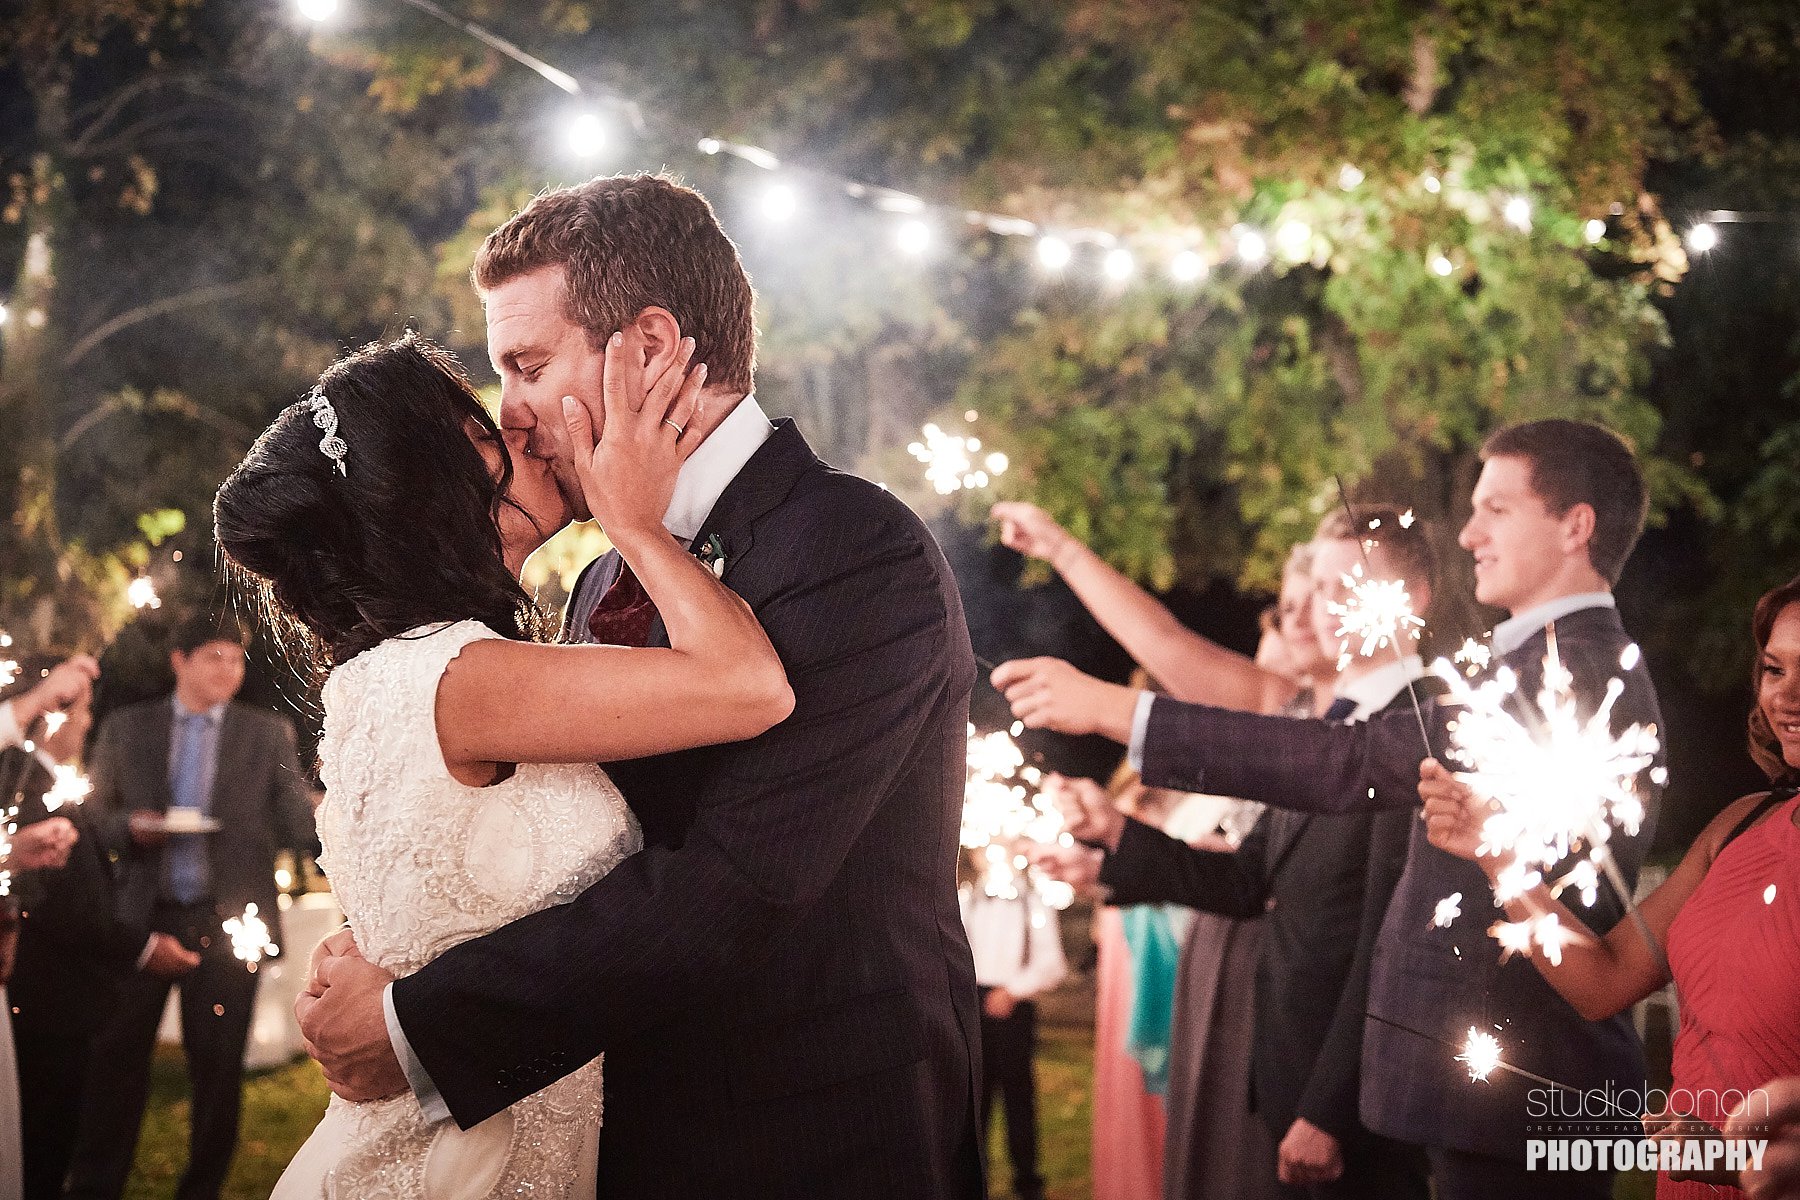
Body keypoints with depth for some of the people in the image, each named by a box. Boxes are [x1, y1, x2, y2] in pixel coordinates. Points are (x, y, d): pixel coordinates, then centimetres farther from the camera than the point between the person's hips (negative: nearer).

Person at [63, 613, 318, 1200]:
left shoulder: (268, 733, 6)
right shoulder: (125, 728, 8)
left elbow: (298, 826, 2)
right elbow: (94, 816, 10)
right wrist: (131, 826, -9)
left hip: (226, 920, 0)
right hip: (143, 912, 0)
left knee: (218, 1065, 5)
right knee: (117, 1057, 1)